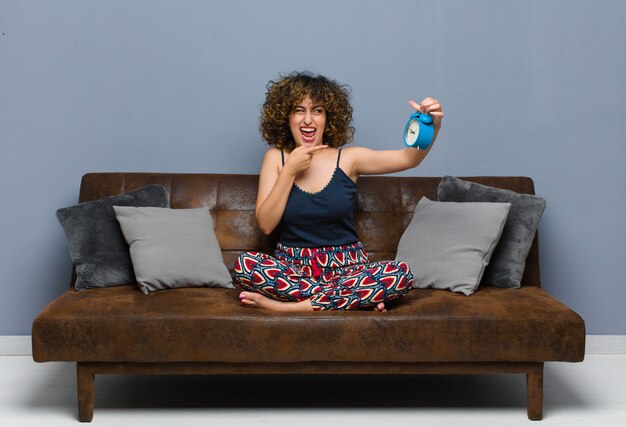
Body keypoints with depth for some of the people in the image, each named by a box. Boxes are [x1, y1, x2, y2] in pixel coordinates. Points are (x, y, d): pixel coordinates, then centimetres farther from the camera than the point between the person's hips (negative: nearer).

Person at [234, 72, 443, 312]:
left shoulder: (348, 158, 0)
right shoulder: (276, 158, 2)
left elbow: (408, 159, -11)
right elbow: (266, 224, -6)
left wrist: (432, 127, -30)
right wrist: (290, 171, -13)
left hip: (345, 266, 0)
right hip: (292, 266, 0)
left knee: (401, 275, -28)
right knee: (244, 264, -30)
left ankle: (285, 305, -24)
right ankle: (357, 297, -23)